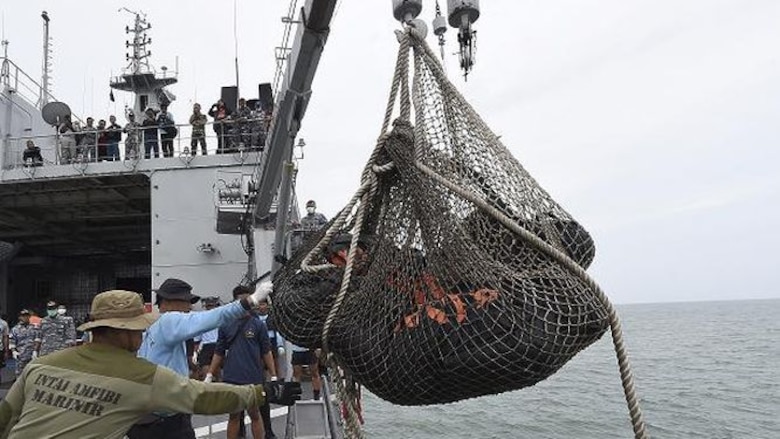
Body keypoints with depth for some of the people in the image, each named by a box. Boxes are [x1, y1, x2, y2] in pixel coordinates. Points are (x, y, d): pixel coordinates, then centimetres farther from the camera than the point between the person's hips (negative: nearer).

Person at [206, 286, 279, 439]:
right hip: (231, 379, 2)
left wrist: (273, 376, -3)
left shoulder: (258, 324, -1)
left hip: (253, 379, -2)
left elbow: (266, 352, 0)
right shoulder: (225, 325, 4)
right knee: (234, 416, 11)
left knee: (254, 415, 7)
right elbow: (219, 353, 9)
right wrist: (210, 375, 4)